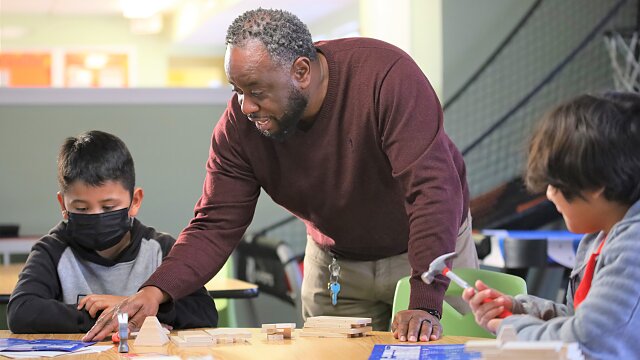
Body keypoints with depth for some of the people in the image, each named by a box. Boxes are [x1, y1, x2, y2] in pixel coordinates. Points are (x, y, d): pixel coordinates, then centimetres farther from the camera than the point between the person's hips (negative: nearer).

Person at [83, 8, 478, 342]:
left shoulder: (386, 75, -33)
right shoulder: (239, 126, -19)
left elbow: (433, 190, -37)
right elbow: (215, 228, -16)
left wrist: (425, 304, -44)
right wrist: (155, 291, -34)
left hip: (433, 247, -3)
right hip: (335, 262, 3)